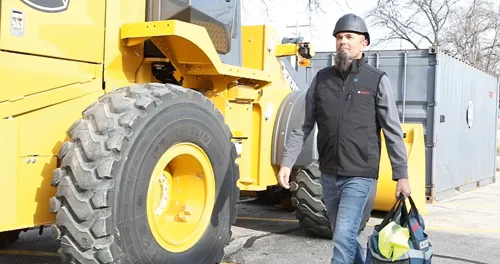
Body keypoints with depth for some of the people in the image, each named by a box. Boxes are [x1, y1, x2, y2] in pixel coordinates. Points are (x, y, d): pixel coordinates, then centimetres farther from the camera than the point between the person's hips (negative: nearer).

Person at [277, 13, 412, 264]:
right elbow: (304, 126, 8)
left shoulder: (377, 80, -4)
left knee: (344, 238, -10)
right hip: (329, 175, 5)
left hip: (360, 176, -4)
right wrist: (287, 162, 0)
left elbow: (393, 132, -4)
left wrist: (401, 174, -7)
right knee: (344, 236, 16)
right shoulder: (321, 78, 5)